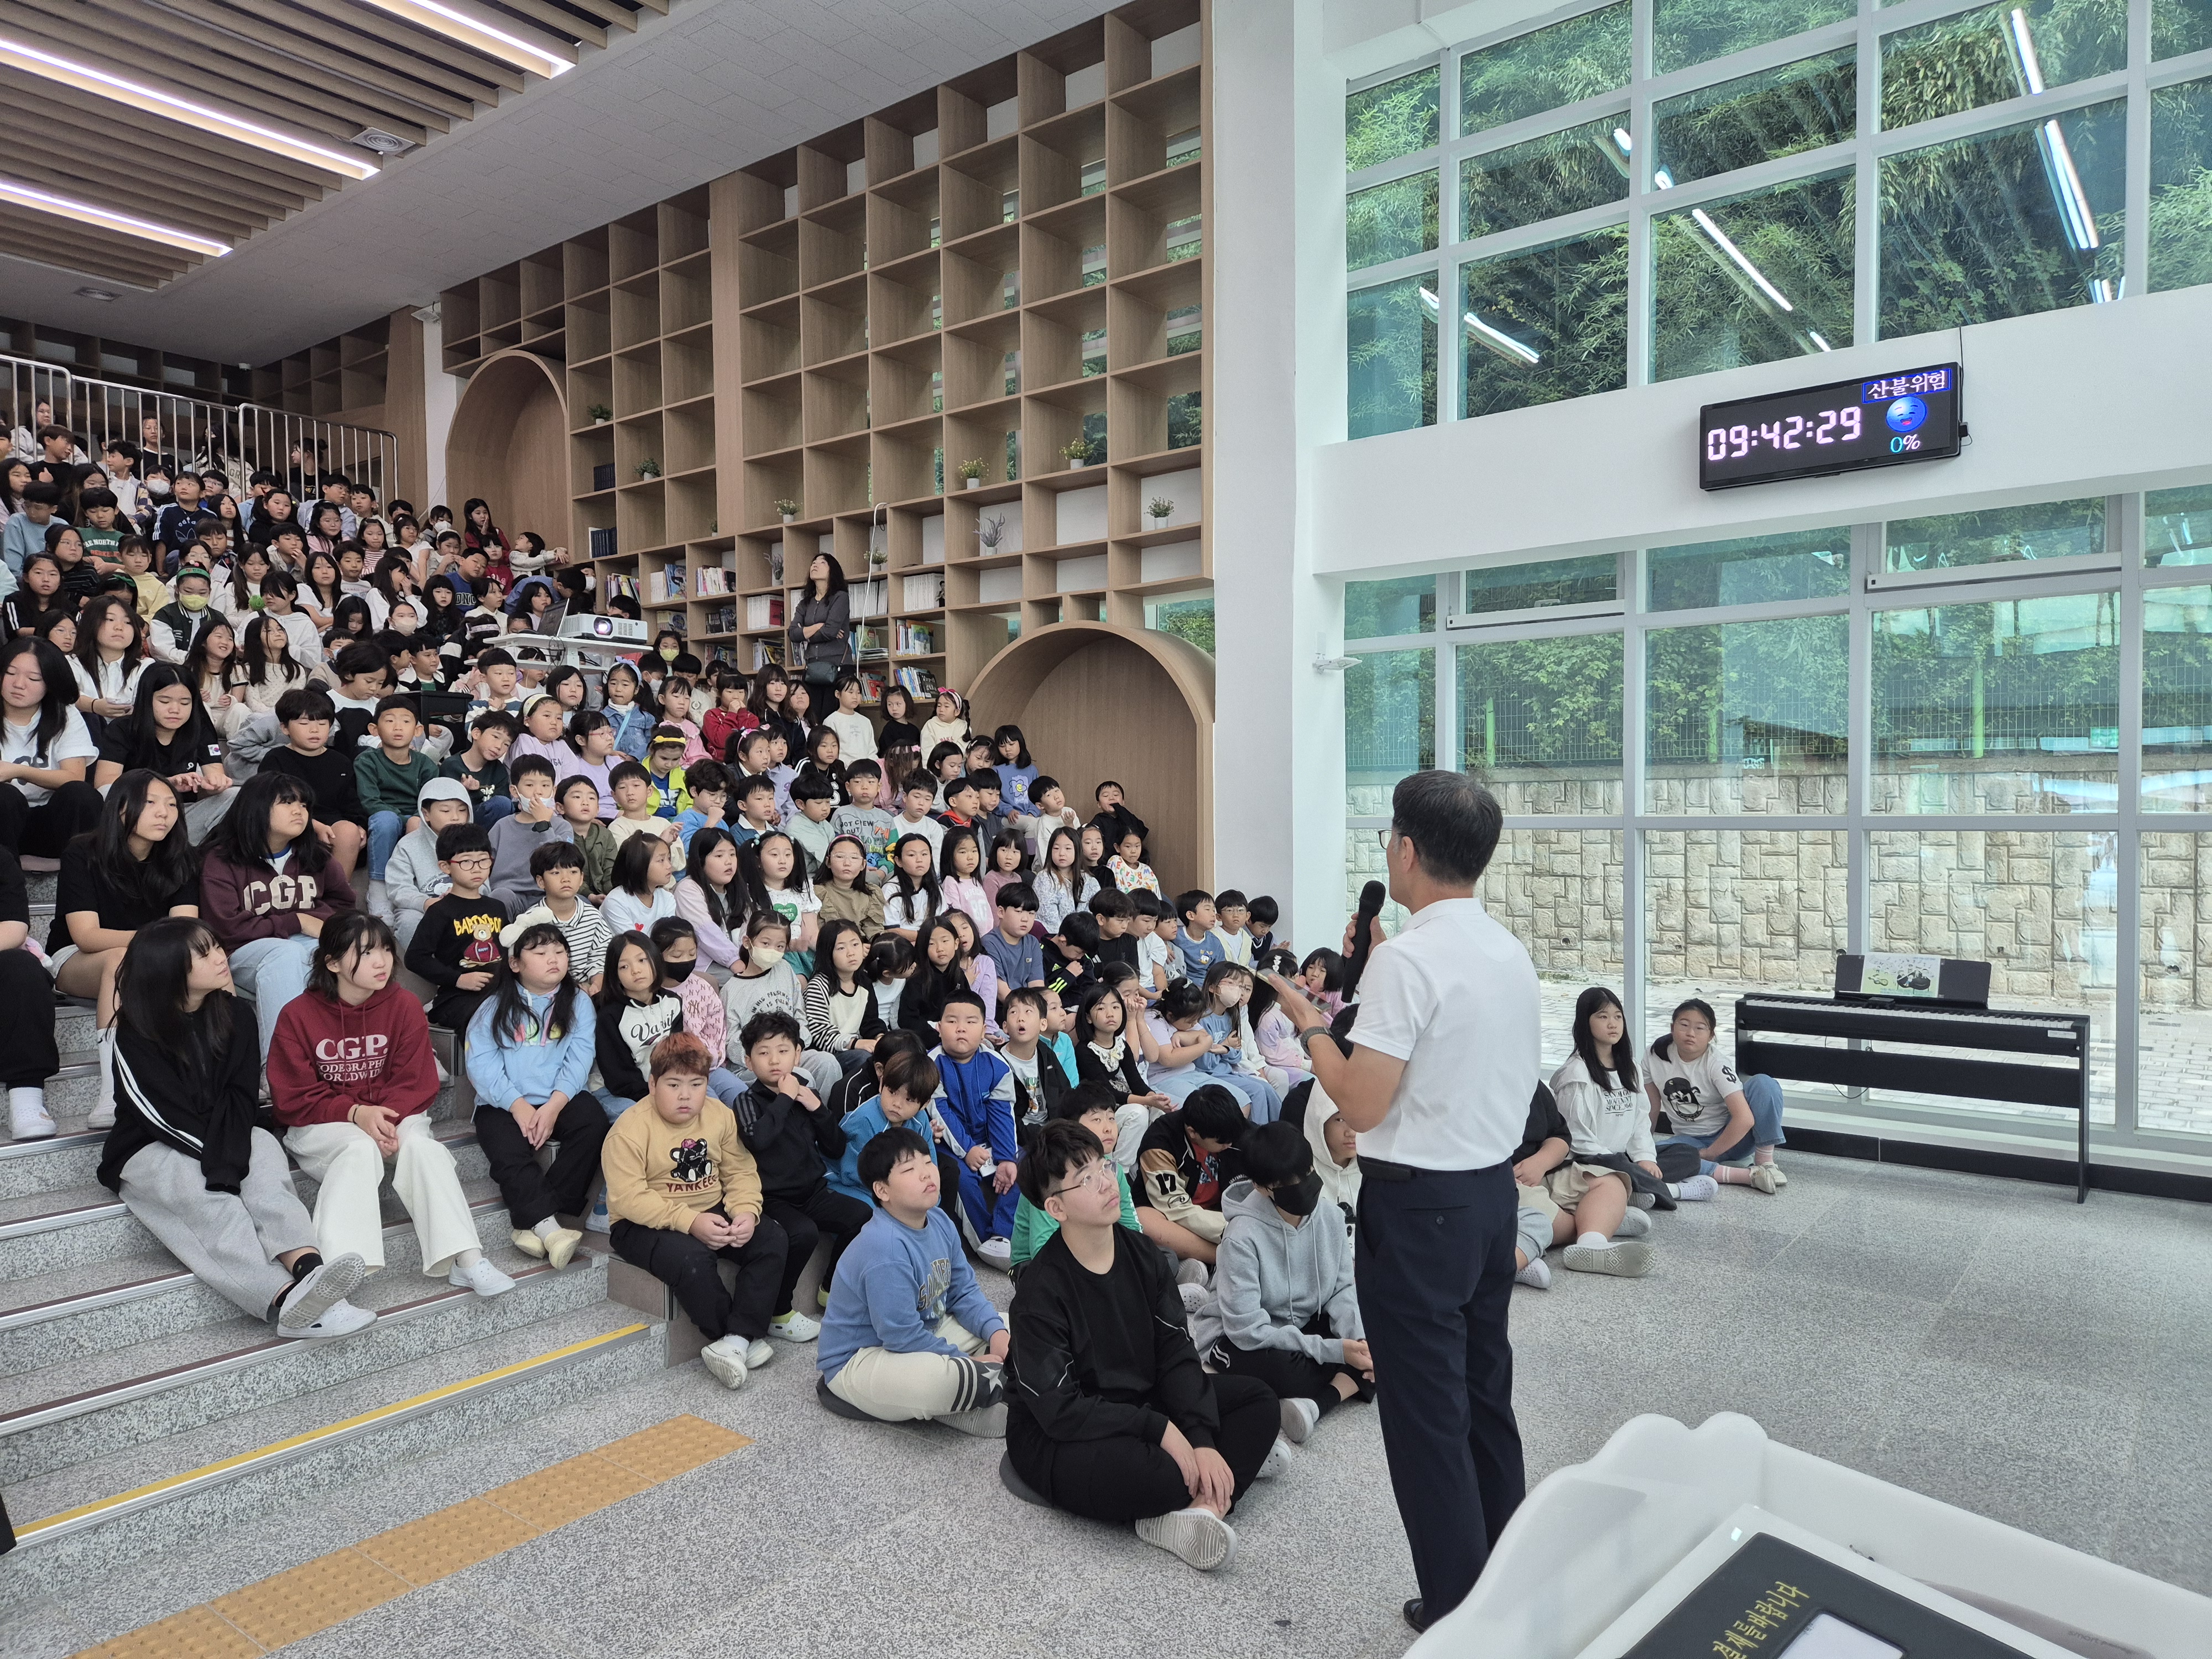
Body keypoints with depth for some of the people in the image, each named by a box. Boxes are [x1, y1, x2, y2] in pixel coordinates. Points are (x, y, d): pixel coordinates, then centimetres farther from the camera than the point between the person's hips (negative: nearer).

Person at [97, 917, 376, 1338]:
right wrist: (219, 1157, -20)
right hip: (149, 1150, -3)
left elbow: (241, 1095, -8)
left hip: (225, 1138, 3)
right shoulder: (136, 1034, -11)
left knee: (263, 1147, -30)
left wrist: (228, 1154, -24)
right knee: (208, 1196, -34)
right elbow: (163, 1115, -15)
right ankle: (284, 1299, -59)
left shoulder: (230, 1014, 1)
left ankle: (307, 1268, -56)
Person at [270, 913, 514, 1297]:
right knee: (361, 1148, -34)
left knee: (421, 1146, -29)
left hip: (394, 1116, 2)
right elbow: (292, 1099, -9)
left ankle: (465, 1260, -37)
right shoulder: (297, 1015, -7)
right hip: (322, 1126, -2)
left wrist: (387, 1118, -25)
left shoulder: (405, 1006, -2)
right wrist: (356, 1113, -24)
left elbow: (416, 1082, -5)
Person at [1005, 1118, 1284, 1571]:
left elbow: (1176, 1355, -5)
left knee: (1258, 1400, -6)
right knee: (1163, 1477, -36)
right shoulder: (1040, 1293, -21)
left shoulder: (1142, 1256, -3)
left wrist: (1202, 1440, -19)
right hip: (1055, 1438, -7)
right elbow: (1059, 1411, -23)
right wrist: (1160, 1429, -25)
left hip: (1140, 1405, 7)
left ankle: (1195, 1508, -24)